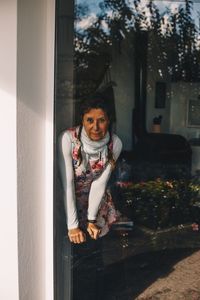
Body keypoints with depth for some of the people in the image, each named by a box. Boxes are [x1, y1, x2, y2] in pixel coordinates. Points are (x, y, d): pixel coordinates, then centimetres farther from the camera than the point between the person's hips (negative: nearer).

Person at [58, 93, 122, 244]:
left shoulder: (115, 144, -19)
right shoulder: (68, 139, -28)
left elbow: (100, 183, -14)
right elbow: (67, 183, -26)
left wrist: (91, 219, -15)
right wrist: (73, 225, -25)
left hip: (95, 197, 3)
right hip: (67, 198, -2)